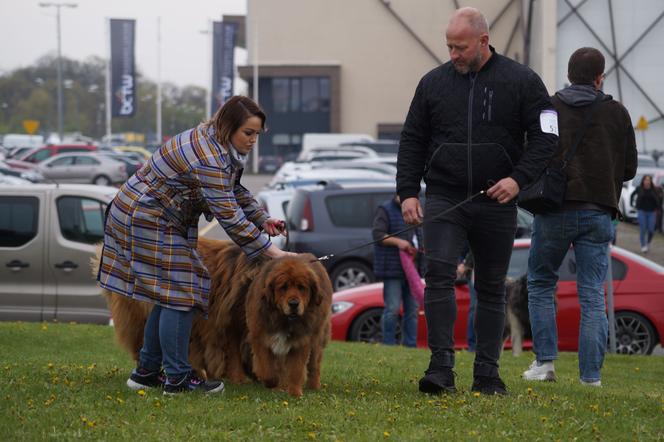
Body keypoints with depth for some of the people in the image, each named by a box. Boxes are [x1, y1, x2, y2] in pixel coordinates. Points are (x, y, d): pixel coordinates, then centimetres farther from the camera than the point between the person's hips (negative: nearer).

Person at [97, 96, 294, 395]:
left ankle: (146, 372, 15)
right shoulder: (209, 161, -28)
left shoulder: (217, 143, 3)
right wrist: (271, 252, -23)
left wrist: (263, 220, 4)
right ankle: (178, 379, -8)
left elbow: (235, 191, 16)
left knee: (169, 296, 11)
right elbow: (229, 217, -27)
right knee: (178, 294, -10)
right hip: (148, 218, -10)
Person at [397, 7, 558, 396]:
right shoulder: (433, 83, 6)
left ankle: (487, 374, 14)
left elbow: (545, 138, -3)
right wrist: (408, 192, 0)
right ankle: (442, 367, -17)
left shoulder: (521, 82, -1)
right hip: (444, 200, 1)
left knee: (492, 287, 7)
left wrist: (519, 178, -17)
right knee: (439, 273, -16)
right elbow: (412, 142, 11)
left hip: (496, 203, -1)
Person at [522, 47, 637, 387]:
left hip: (554, 210, -1)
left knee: (540, 283, 15)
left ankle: (545, 361, 6)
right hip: (598, 213, 1)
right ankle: (591, 375, -1)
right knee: (592, 295, 3)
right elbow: (629, 168, 8)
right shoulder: (616, 113, 5)